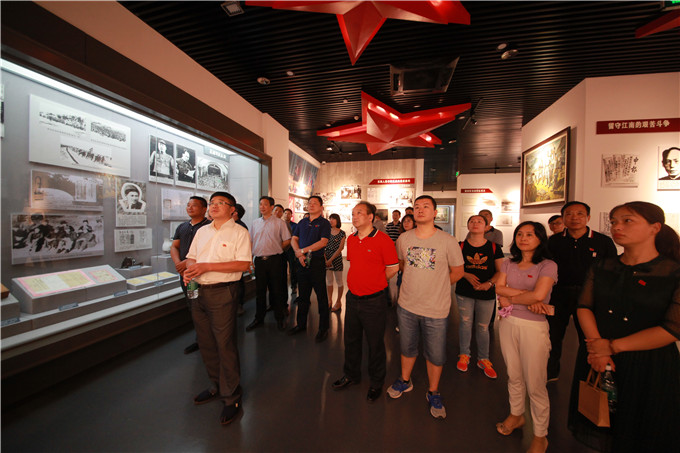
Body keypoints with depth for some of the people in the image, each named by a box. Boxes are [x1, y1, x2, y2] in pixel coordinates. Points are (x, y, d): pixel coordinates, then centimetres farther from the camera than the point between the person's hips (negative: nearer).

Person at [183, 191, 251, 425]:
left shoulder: (239, 232, -6)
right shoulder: (202, 231, 15)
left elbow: (243, 264, -15)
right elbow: (191, 256, 20)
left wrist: (207, 266, -18)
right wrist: (190, 269, -4)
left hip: (222, 293, -7)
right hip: (198, 292, 7)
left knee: (225, 345, -1)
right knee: (206, 344, 16)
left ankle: (231, 397, 16)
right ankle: (216, 386, 36)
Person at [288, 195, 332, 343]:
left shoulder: (324, 223, -2)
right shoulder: (302, 222, 15)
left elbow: (323, 242, -14)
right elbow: (294, 239, 9)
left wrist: (303, 250, -16)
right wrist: (298, 253, -10)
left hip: (317, 263, -5)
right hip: (302, 263, 5)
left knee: (321, 296, 3)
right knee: (302, 295, 15)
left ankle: (323, 329, 15)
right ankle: (301, 324, 31)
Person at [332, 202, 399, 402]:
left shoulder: (383, 239, -14)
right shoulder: (351, 239, 6)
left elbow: (393, 267, -9)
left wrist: (374, 283, -1)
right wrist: (359, 281, 11)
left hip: (373, 301, -6)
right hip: (353, 297, 6)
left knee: (375, 344, 11)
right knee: (351, 339, 20)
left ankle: (376, 382, 34)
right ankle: (351, 375, 43)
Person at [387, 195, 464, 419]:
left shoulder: (448, 241, -12)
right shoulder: (403, 238, -3)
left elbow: (457, 272, -1)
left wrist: (436, 286, 3)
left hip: (436, 309, -2)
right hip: (407, 305, 3)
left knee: (435, 355, 13)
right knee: (407, 348, 22)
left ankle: (433, 393, 39)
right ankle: (405, 381, 47)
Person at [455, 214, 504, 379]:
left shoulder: (494, 247, 0)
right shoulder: (461, 246, -2)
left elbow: (500, 271, 2)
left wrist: (489, 283, -15)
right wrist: (467, 275, -16)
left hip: (487, 294, 0)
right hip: (464, 292, 0)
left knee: (483, 327, 11)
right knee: (465, 323, 9)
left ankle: (483, 359, 30)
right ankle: (464, 355, 29)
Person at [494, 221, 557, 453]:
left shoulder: (548, 266, -8)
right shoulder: (508, 264, 6)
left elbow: (538, 295, -21)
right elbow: (499, 288, -5)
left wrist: (510, 297, -8)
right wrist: (526, 297, -15)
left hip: (533, 327, -4)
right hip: (508, 323, 4)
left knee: (535, 384, 6)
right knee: (514, 376, 19)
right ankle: (516, 415, 40)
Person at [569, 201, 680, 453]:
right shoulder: (601, 268, 1)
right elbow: (584, 307, -2)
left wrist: (613, 346, -15)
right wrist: (596, 347, -15)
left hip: (649, 365, -3)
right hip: (597, 360, 3)